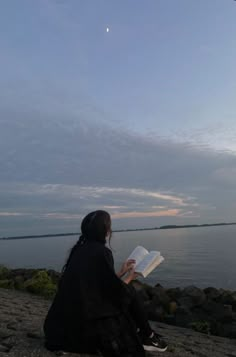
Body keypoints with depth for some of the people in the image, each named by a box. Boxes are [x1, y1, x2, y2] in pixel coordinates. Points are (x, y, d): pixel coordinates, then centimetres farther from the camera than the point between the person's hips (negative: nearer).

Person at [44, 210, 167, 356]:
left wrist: (121, 273, 20)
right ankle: (147, 337, 21)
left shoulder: (80, 249, 6)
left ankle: (138, 333, 28)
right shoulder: (102, 252, -18)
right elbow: (115, 290, -14)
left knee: (124, 290, 20)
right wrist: (128, 278, 5)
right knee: (129, 292, 5)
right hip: (89, 318, -8)